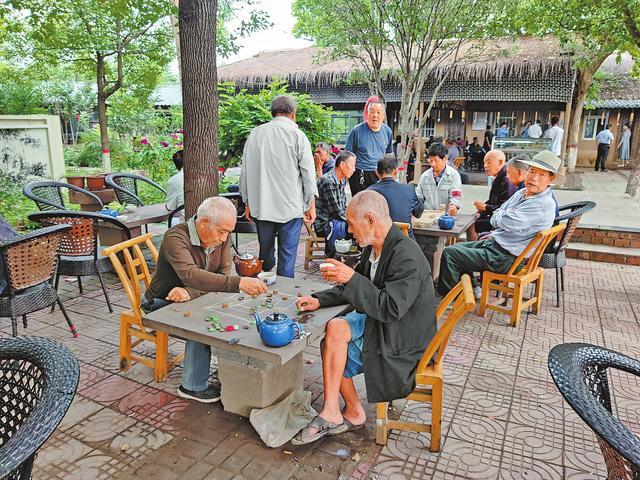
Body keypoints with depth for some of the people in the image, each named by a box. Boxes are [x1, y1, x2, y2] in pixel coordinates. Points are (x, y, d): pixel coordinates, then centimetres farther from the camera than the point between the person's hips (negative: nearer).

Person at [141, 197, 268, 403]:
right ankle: (194, 386, -12)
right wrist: (239, 283, -55)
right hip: (163, 304, -5)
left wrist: (189, 292, -35)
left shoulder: (221, 239, -7)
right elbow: (191, 275, -44)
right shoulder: (176, 237, -28)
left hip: (194, 301, 5)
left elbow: (224, 275, -17)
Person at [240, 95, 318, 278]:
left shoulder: (255, 134, 6)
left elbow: (245, 171, 10)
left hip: (261, 206, 3)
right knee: (288, 254, 3)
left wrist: (247, 202, 17)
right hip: (291, 206, -3)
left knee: (265, 252, 14)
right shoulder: (297, 135, -4)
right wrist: (311, 204, 4)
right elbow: (308, 173, -4)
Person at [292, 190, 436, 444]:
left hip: (401, 340, -8)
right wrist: (319, 300, 0)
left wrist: (352, 279, -31)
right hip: (376, 320, 8)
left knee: (333, 346, -16)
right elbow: (355, 287, 14)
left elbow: (391, 308, -30)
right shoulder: (374, 246, 3)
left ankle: (331, 413, 3)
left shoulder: (407, 256, -26)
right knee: (335, 328, -14)